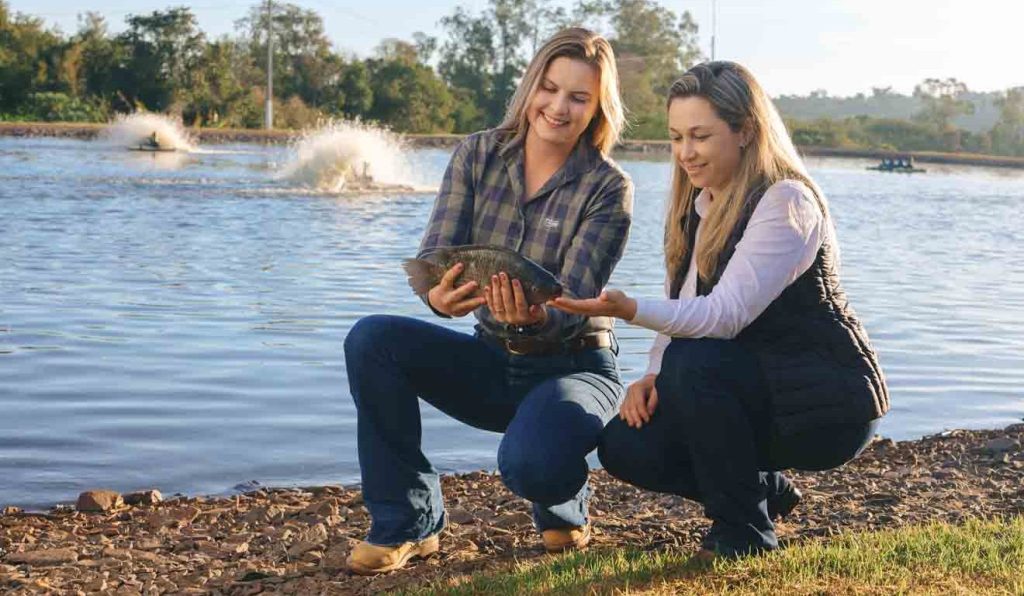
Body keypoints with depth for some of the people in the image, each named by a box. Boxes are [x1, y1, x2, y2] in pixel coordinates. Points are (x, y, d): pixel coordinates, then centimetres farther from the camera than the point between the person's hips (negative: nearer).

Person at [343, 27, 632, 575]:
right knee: (372, 340, -21)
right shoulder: (478, 155, -3)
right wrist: (439, 295, -38)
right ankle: (406, 523, -7)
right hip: (493, 363, 4)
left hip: (572, 368, -4)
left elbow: (574, 302, -21)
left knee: (528, 462, -36)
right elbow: (433, 255, -13)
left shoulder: (608, 189, -13)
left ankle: (562, 506, 7)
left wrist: (533, 318, -46)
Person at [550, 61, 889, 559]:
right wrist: (653, 376, -12)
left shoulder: (786, 202, -18)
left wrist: (630, 310, -44)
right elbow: (683, 313, 8)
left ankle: (744, 531, -13)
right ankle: (765, 491, 11)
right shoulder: (695, 207, 8)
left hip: (830, 401, -7)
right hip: (753, 395, 8)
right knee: (624, 447, -12)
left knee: (695, 364, -32)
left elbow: (726, 313, -30)